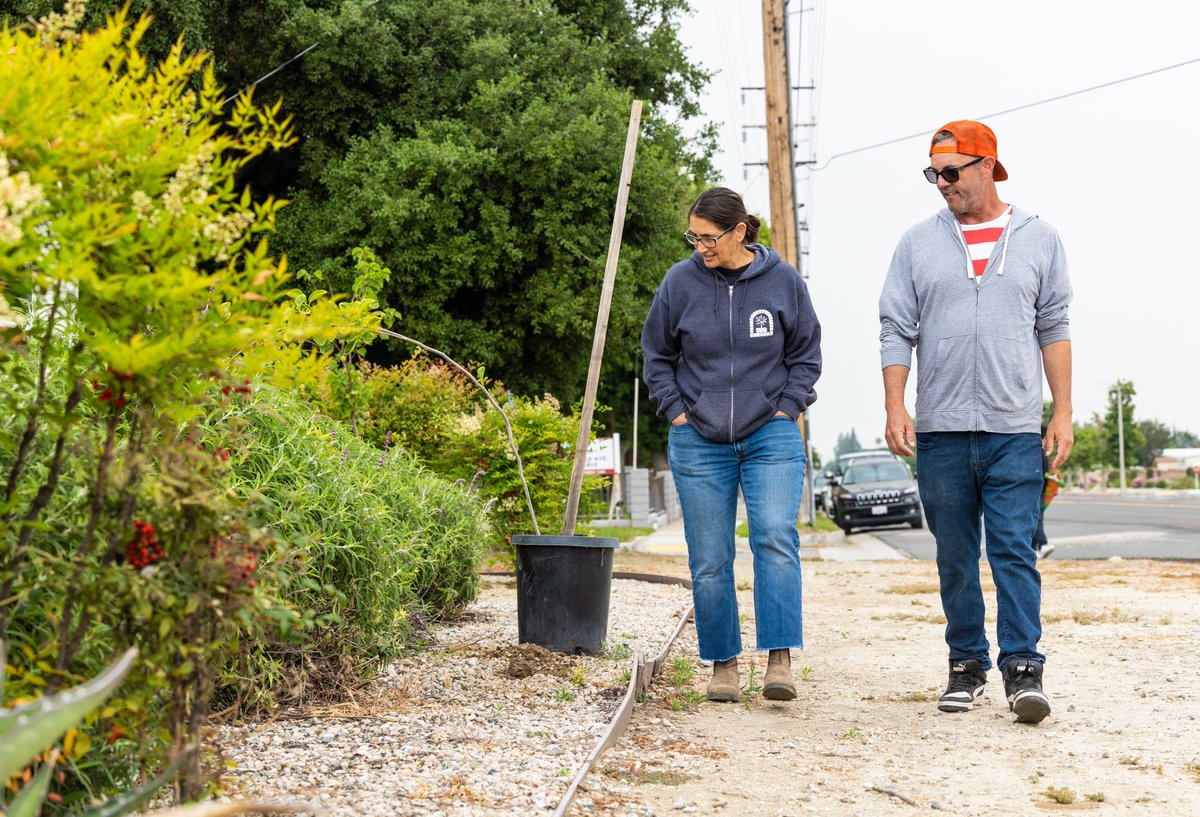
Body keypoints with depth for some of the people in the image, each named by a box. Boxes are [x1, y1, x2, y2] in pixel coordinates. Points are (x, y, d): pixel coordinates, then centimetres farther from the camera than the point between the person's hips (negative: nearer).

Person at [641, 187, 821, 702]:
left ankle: (779, 660, -16)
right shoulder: (680, 281, -2)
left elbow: (806, 354, 10)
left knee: (776, 538, -18)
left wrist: (785, 411, 0)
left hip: (771, 435, -1)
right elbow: (656, 354, 11)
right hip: (699, 442, 1)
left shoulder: (783, 281, -1)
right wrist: (676, 411, 2)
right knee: (709, 561, 3)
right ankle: (723, 665, 15)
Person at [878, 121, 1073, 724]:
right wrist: (894, 407, -4)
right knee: (955, 558, 7)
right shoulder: (918, 244, 8)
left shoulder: (1038, 239, 8)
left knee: (1014, 550, -8)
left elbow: (1053, 331, 10)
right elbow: (896, 331, 7)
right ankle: (967, 664, 17)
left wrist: (1063, 412, 4)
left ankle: (1023, 668, -6)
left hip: (1015, 430, -1)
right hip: (939, 431, 1)